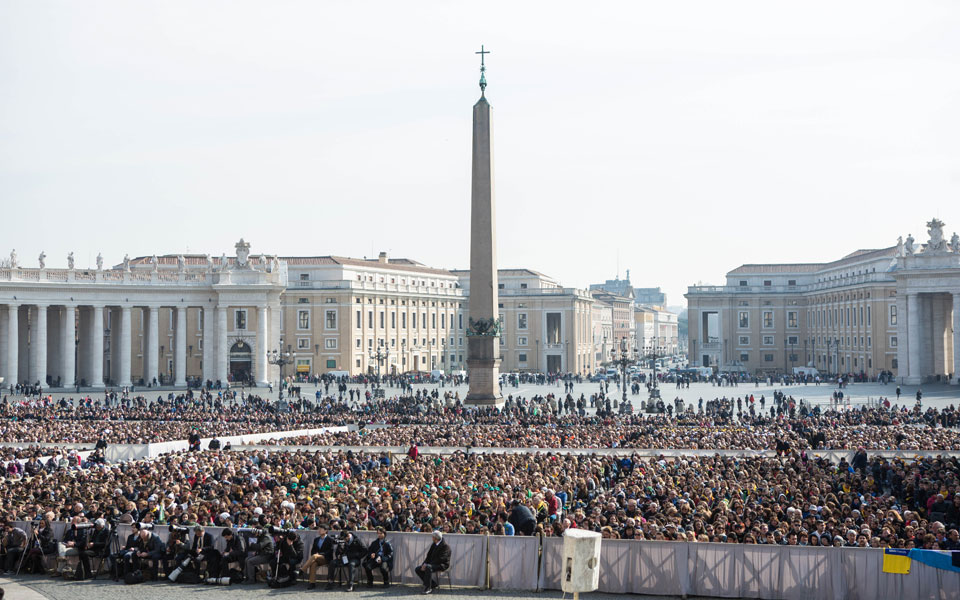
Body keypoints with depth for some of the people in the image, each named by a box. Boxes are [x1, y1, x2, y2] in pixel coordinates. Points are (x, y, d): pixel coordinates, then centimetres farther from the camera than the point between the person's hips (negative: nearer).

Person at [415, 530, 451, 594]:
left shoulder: (445, 546, -15)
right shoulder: (434, 545, 12)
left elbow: (440, 559, -22)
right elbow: (429, 555, 12)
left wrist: (426, 565, -24)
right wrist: (424, 564, -8)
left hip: (442, 565, -9)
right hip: (433, 564, 9)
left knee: (428, 567, -37)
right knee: (417, 569, -3)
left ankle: (427, 588, -26)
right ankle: (433, 584, -1)